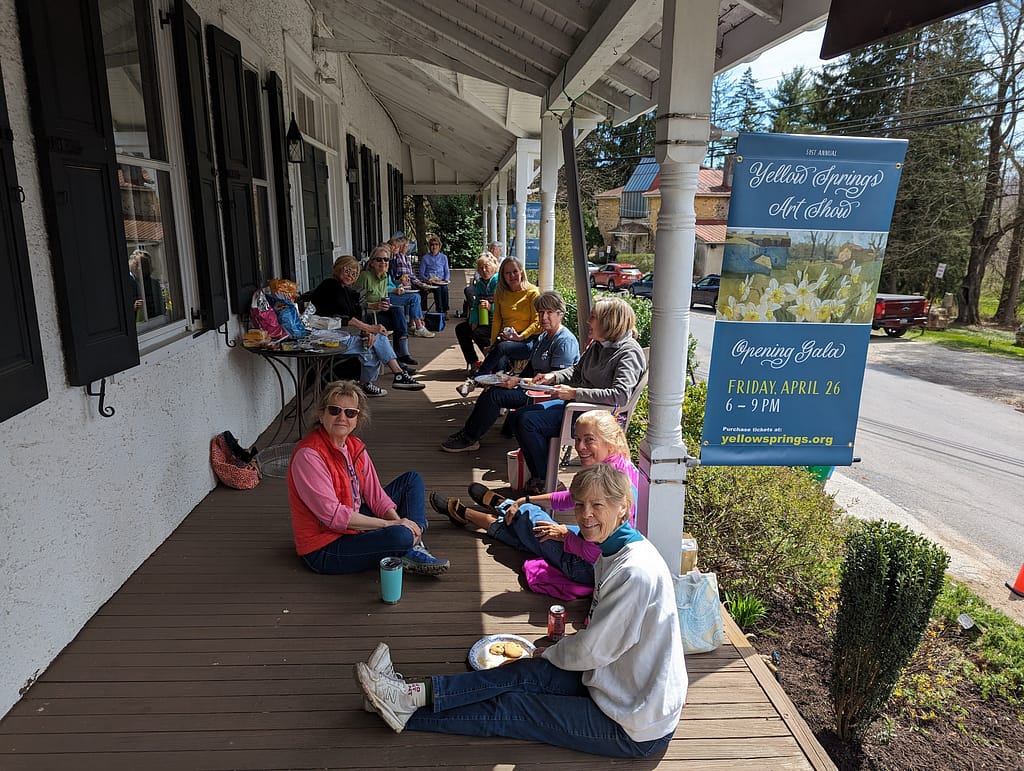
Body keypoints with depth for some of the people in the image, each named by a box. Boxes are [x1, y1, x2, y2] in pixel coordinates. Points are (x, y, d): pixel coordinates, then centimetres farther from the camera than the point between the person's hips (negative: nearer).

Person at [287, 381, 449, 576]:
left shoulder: (355, 446, 2)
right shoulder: (308, 455, -23)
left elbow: (375, 496, 3)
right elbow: (333, 515, -27)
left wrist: (399, 522, -15)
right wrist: (390, 524, -23)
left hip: (355, 524, 9)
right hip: (324, 551, -9)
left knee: (412, 479, 10)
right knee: (400, 536, -34)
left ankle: (414, 549, -6)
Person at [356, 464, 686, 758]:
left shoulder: (635, 572, -29)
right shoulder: (611, 549, 3)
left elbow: (592, 650, -20)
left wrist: (549, 654, -1)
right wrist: (554, 652, 0)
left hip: (635, 729, -8)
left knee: (507, 710, -5)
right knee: (522, 673, 1)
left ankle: (410, 712, 7)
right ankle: (417, 694, 6)